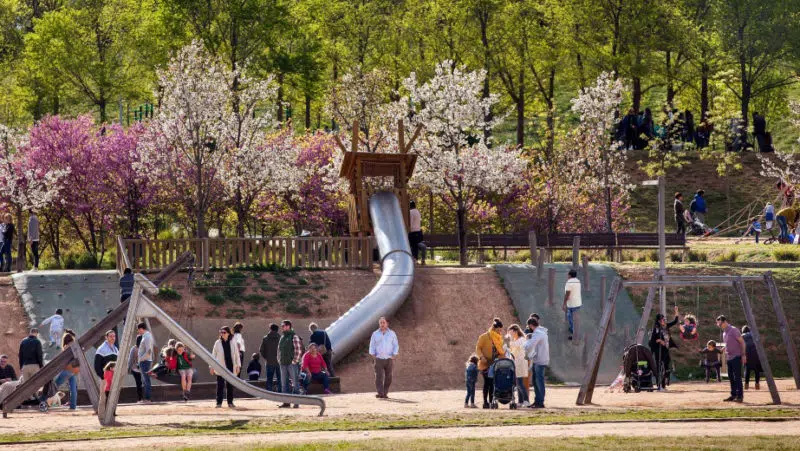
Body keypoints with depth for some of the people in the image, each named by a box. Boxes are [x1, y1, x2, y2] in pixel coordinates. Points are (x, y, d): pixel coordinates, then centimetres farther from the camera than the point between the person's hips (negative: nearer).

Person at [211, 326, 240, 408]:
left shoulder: (232, 343, 4)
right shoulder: (218, 343, 0)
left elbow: (236, 354, 10)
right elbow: (213, 354, 3)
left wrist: (238, 365, 5)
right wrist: (212, 367, 0)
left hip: (231, 367, 2)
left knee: (230, 385, 6)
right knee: (220, 385, -2)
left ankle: (230, 402, 13)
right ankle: (219, 402, 2)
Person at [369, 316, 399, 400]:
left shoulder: (392, 333, 7)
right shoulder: (375, 334, 8)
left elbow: (396, 346, 7)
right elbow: (372, 346, 10)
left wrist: (394, 356, -3)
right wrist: (373, 355, -3)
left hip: (389, 359, 1)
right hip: (379, 359, -1)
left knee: (388, 377, 1)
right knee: (379, 376, -12)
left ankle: (385, 393, 9)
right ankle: (380, 393, -16)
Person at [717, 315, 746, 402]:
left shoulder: (733, 330, -12)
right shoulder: (724, 333, 14)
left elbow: (742, 342, -12)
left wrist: (743, 355, -16)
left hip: (736, 357, -9)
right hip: (729, 357, 9)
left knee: (737, 377, -9)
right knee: (731, 377, 9)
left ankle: (740, 396, -9)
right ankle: (733, 395, 14)